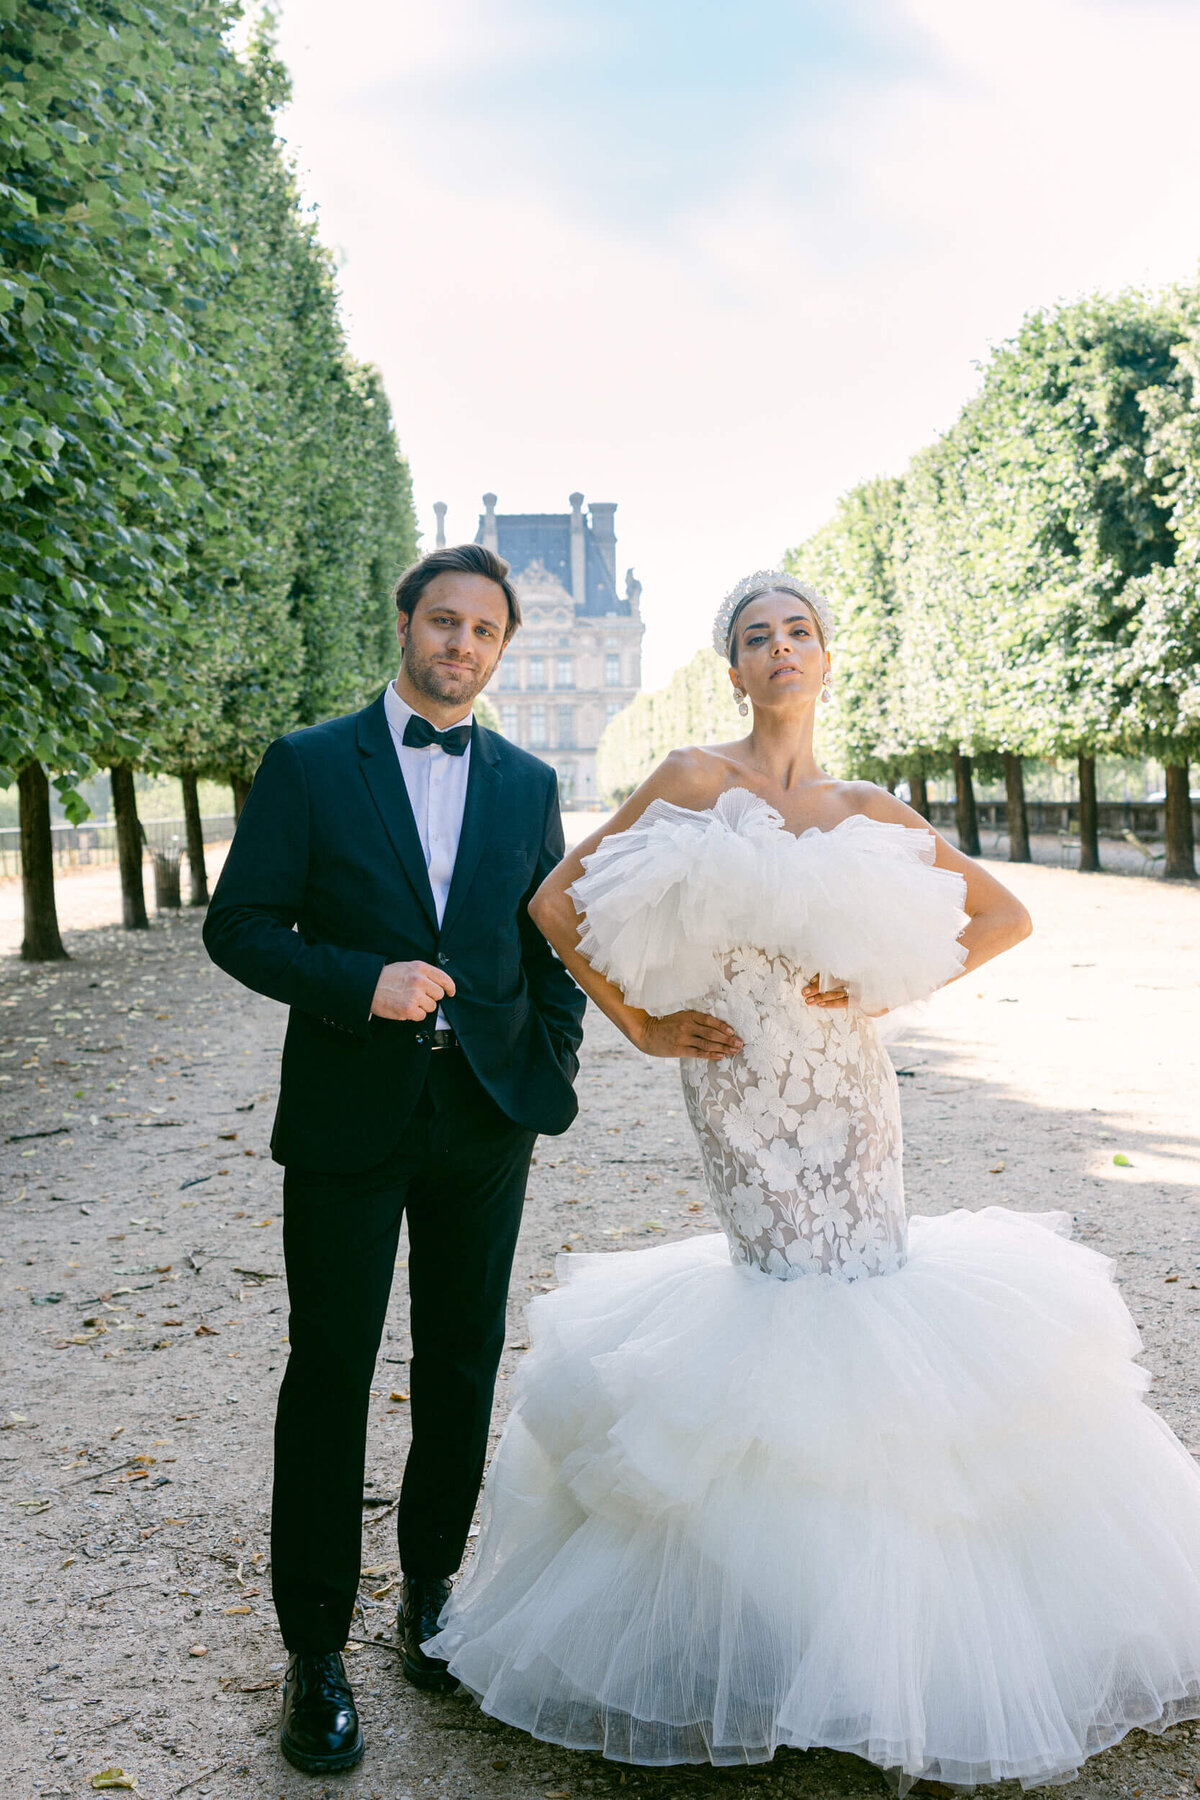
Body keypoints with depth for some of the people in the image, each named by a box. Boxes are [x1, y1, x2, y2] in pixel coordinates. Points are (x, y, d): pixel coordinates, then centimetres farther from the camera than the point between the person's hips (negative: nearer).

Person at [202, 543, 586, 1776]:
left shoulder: (528, 783, 8)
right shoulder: (308, 765, -1)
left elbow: (551, 942, 12)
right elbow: (238, 926, -5)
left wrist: (551, 1068, 0)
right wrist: (360, 981, -19)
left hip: (487, 1119, 3)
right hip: (350, 1116, -3)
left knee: (462, 1368, 13)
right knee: (330, 1376, 5)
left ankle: (431, 1589, 34)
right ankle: (316, 1649, 19)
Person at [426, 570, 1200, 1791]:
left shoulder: (868, 814, 7)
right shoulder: (695, 781, -3)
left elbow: (1005, 916, 11)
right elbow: (556, 904, -3)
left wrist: (890, 986, -3)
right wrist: (642, 1027, -4)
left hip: (846, 1078, 3)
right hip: (740, 1078, -3)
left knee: (857, 1268, 5)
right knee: (800, 1276, 0)